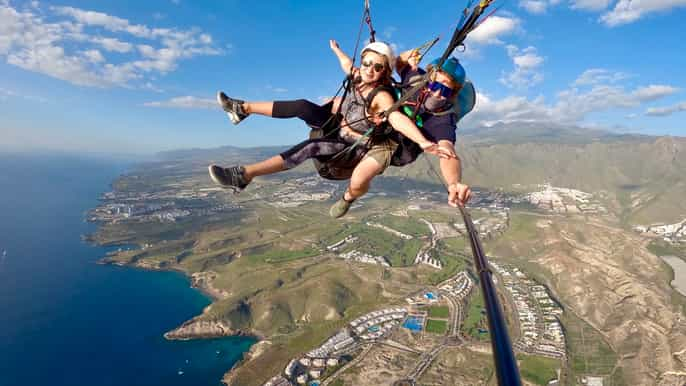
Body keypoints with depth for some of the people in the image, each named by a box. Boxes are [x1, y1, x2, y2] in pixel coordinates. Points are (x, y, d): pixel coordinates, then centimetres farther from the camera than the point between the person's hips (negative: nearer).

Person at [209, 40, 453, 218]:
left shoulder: (382, 95, -31)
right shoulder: (359, 78, -9)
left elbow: (398, 118, -50)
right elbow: (347, 64, 15)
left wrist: (423, 142, -67)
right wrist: (336, 49, 35)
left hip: (355, 145, -6)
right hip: (340, 125, 7)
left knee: (308, 148, -29)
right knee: (303, 107, -10)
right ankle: (243, 108, 4)